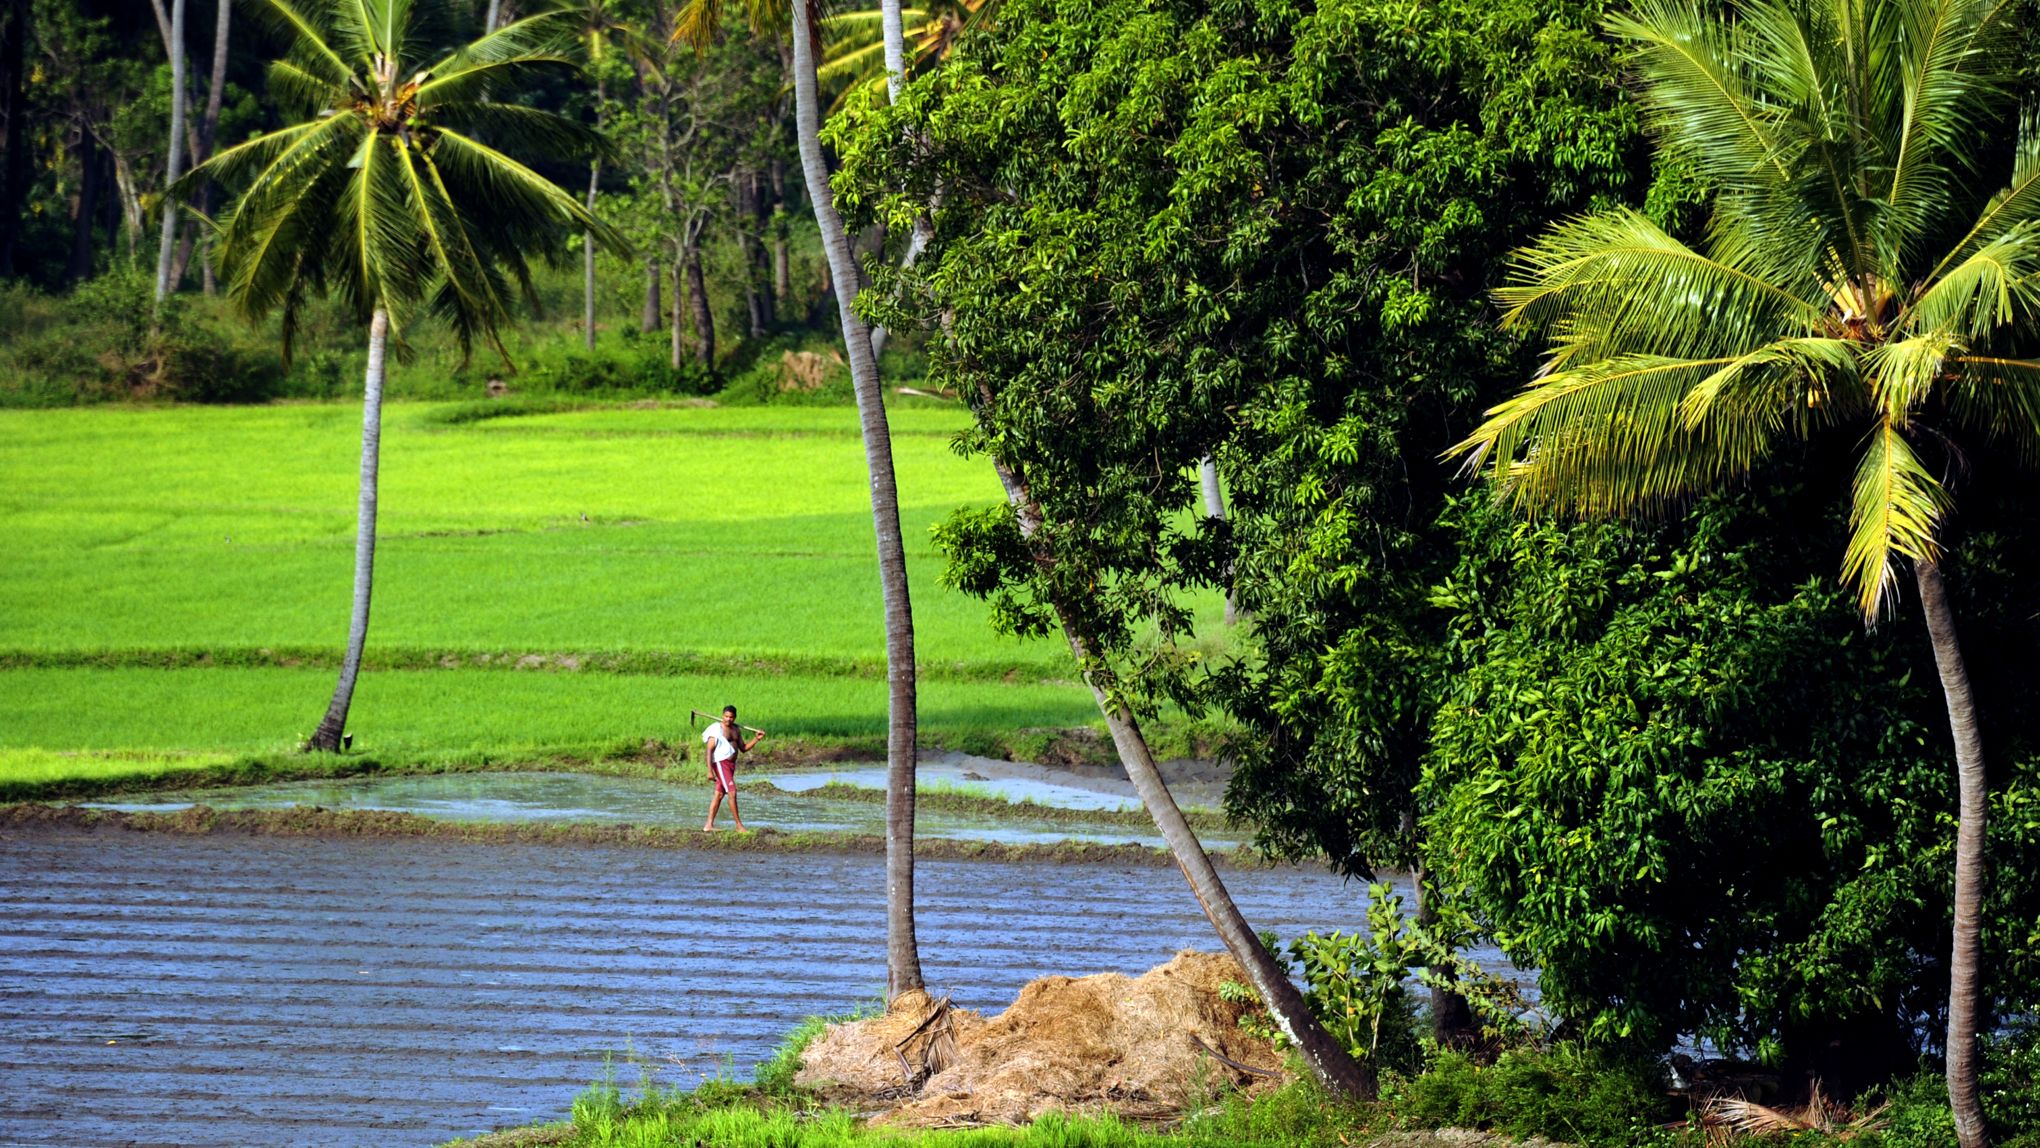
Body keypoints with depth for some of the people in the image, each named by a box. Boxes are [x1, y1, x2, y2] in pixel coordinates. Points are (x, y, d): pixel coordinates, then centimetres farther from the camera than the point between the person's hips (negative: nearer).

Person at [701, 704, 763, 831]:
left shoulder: (736, 730, 14)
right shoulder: (717, 729, -10)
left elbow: (743, 748, 18)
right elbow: (709, 750, -13)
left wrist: (756, 739, 3)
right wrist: (710, 771, -19)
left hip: (731, 764, 8)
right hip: (721, 764, -8)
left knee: (719, 794, 10)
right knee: (732, 793, -12)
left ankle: (708, 825, 15)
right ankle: (739, 826, -10)